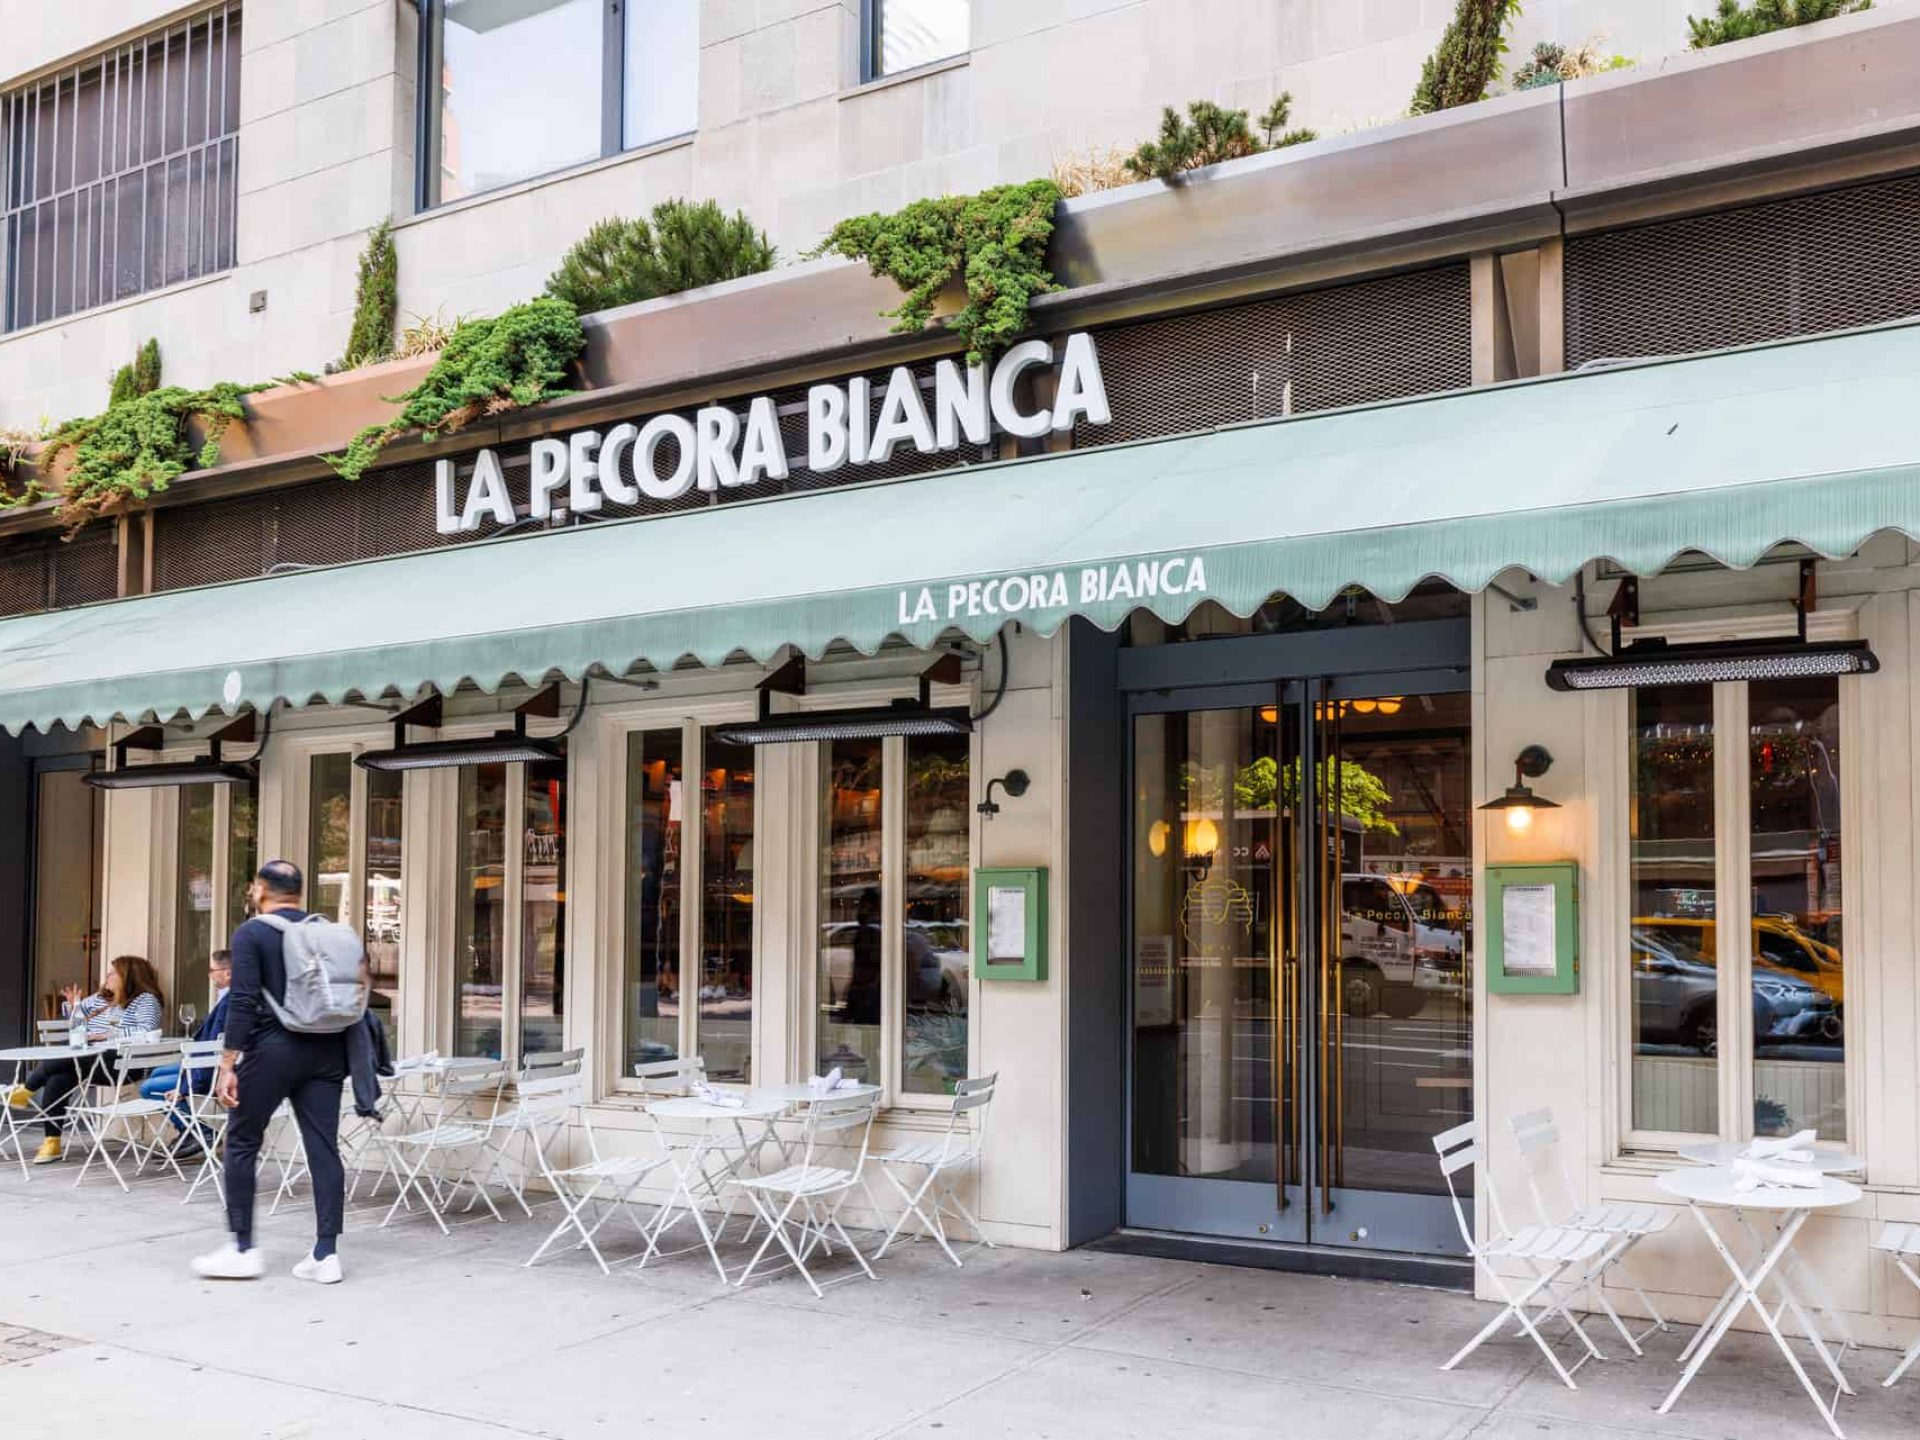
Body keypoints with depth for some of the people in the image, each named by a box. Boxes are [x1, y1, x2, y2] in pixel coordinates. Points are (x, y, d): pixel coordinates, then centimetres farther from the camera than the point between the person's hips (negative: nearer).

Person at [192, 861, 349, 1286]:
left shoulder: (251, 934, -3)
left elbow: (243, 1003, -12)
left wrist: (227, 1064, -12)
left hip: (272, 1049, -5)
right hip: (324, 1052, 5)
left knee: (242, 1143, 10)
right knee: (323, 1147, 3)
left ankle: (242, 1248, 12)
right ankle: (326, 1253, 3)